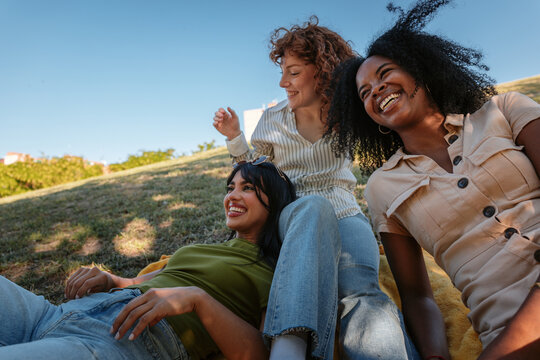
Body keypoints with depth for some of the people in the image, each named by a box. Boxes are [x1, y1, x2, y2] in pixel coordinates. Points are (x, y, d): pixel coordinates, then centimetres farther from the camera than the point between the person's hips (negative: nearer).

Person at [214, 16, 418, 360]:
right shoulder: (273, 118, 10)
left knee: (362, 291, -34)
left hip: (346, 214, 2)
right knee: (315, 206, -41)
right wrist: (234, 137, 1)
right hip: (293, 214, -1)